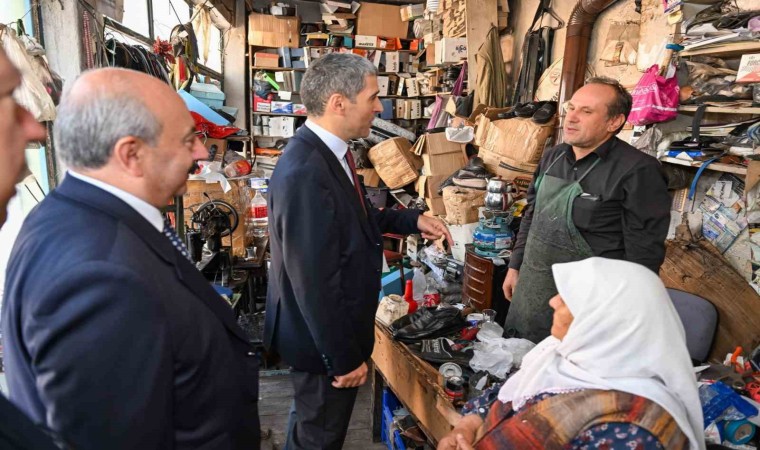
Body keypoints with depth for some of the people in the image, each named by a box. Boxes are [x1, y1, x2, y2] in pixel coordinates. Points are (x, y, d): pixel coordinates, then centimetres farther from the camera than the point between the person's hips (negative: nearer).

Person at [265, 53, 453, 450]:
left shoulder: (324, 151, 0)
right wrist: (345, 357, -19)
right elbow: (314, 282, -29)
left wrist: (412, 220, 5)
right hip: (324, 338, -9)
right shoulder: (305, 173, -31)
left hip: (332, 329, 9)